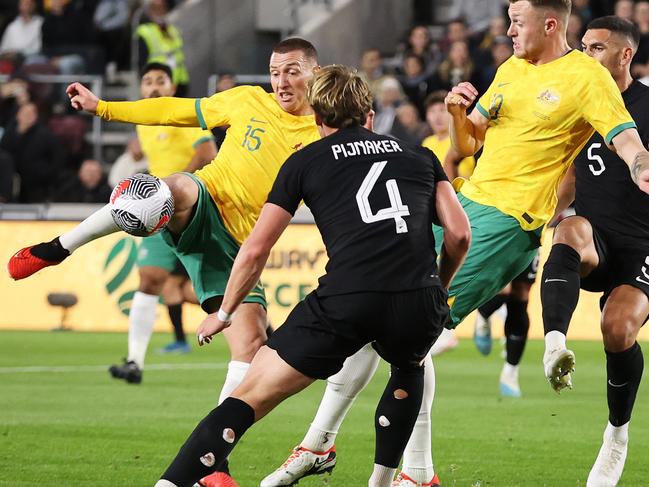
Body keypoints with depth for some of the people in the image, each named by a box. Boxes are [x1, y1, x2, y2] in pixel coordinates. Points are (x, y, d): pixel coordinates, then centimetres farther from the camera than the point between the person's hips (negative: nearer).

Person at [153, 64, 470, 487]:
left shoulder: (305, 161, 18)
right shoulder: (419, 155, 24)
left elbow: (255, 250, 15)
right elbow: (460, 233, 14)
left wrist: (224, 313, 29)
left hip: (345, 298, -3)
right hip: (419, 302, 3)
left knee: (250, 397, 3)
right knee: (409, 370, 37)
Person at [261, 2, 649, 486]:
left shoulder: (587, 77, -7)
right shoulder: (511, 70, 16)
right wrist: (458, 113, -1)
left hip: (507, 222, -8)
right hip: (465, 203, 8)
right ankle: (319, 442, 17)